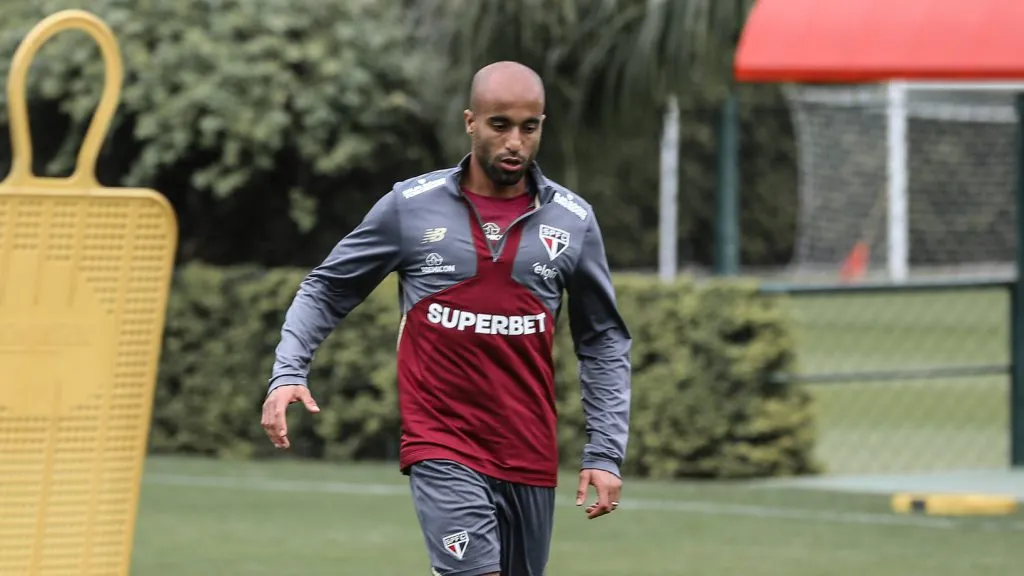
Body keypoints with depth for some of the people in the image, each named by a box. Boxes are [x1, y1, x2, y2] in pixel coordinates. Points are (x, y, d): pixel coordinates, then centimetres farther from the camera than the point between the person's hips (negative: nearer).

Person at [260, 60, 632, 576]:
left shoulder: (573, 221, 3)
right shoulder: (410, 206, -2)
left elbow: (603, 341, 10)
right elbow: (326, 289, 8)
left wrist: (605, 452, 3)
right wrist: (288, 373, -7)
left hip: (530, 457, 3)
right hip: (442, 449, -3)